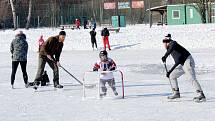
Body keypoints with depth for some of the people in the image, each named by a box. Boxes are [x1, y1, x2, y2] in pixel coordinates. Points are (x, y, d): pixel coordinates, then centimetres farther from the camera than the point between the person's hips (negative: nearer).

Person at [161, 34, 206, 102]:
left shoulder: (173, 43, -3)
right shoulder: (171, 50, 22)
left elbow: (172, 47, -30)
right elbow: (177, 62, 24)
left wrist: (165, 56, -33)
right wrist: (170, 71, 23)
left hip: (188, 62, -10)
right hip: (183, 64, 10)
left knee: (191, 78, -21)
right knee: (172, 76, 13)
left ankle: (201, 95, -26)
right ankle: (176, 93, 17)